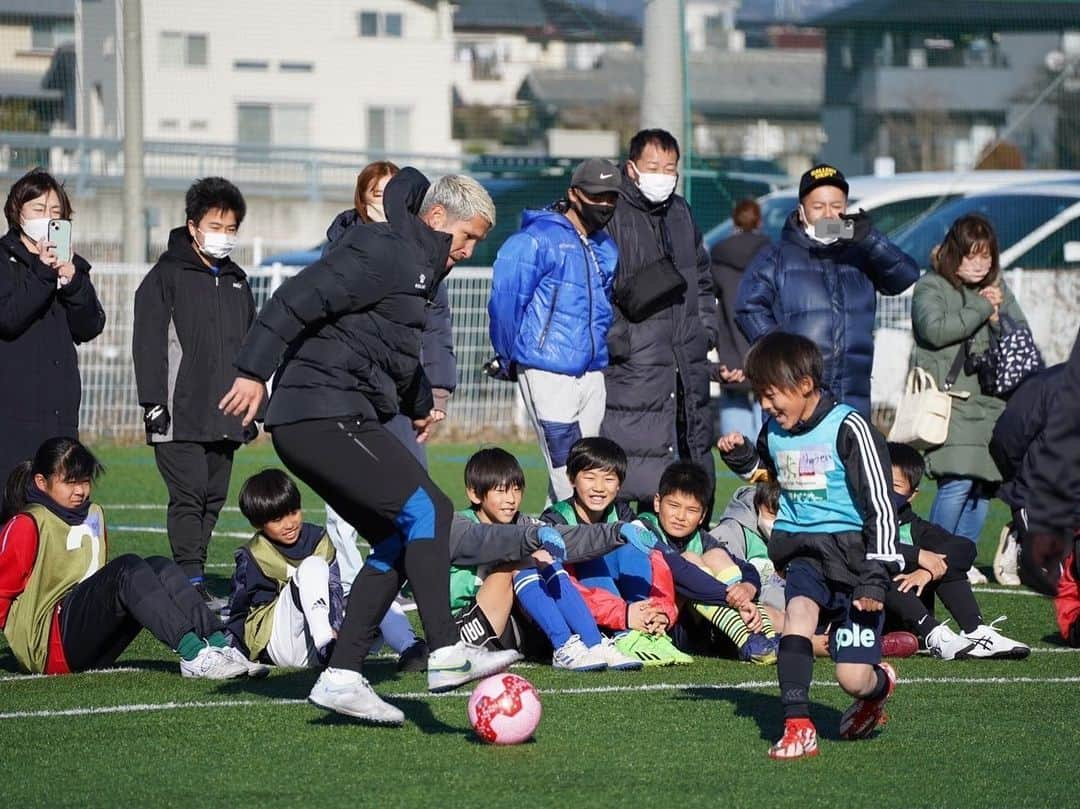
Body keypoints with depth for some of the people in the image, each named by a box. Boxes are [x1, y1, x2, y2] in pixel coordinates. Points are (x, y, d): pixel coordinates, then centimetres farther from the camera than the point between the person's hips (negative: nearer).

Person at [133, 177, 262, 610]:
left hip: (224, 418, 7)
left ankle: (191, 575, 12)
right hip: (180, 414, -7)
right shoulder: (167, 275, -1)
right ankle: (192, 580, -15)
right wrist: (153, 401, -14)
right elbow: (148, 342, -7)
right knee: (188, 496, -12)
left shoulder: (236, 281, 19)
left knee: (213, 498, 6)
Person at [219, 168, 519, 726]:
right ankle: (445, 654, -22)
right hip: (324, 416, -11)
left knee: (398, 542, 8)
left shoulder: (415, 265, 22)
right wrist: (254, 371, -24)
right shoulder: (382, 252, -10)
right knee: (427, 511, -16)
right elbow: (299, 298, -19)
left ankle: (342, 676, 5)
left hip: (310, 426, 11)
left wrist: (419, 404, 52)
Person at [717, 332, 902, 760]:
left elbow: (880, 505, -12)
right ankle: (798, 726, -30)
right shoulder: (774, 432, 7)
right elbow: (764, 469, 33)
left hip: (852, 554, -5)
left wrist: (876, 576, -16)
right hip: (803, 553, 5)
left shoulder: (848, 429, -13)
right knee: (798, 610, -30)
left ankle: (879, 684, 31)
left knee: (853, 677, -7)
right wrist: (740, 456, 10)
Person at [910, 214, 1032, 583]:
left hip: (991, 402, 6)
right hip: (950, 400, -6)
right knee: (957, 483, -16)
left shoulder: (999, 290, 17)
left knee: (984, 486, 3)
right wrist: (981, 309, -8)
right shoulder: (931, 288, 1)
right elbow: (935, 329, -17)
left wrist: (997, 319, -5)